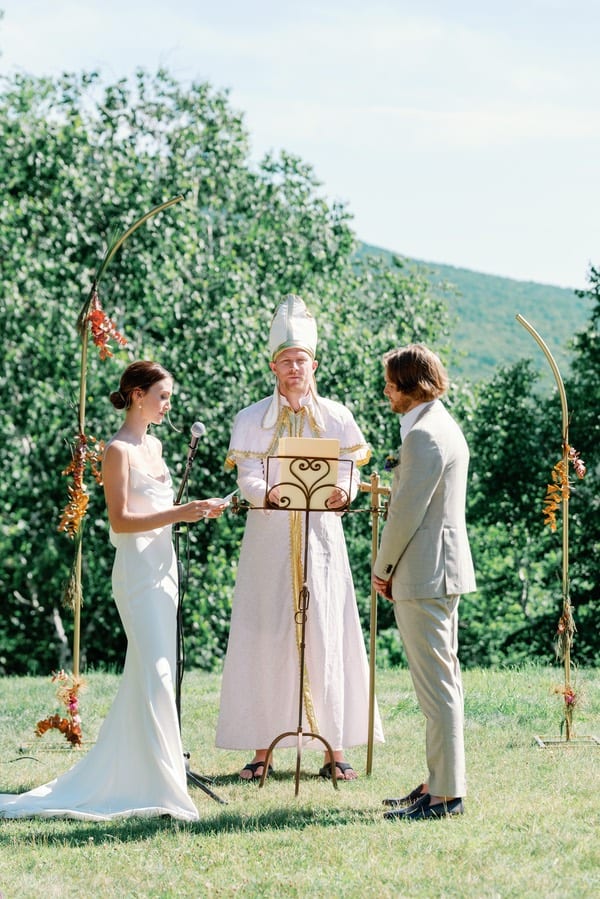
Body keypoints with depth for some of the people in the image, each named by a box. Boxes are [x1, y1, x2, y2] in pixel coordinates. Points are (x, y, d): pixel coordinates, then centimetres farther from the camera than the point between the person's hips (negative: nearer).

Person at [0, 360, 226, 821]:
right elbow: (120, 520, -15)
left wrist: (194, 511, 5)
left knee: (144, 675, 10)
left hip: (163, 565, 9)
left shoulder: (154, 445, 15)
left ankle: (117, 777, 18)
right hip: (137, 569, -9)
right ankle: (160, 787, -13)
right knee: (155, 675, -13)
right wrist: (178, 514, -22)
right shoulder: (119, 450, -10)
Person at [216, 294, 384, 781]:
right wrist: (268, 493, -27)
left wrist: (342, 493, -24)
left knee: (326, 636, -3)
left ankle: (335, 749, 0)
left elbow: (350, 472, 0)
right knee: (266, 637, -3)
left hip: (320, 536, 0)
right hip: (269, 539, 0)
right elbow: (247, 480, -4)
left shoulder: (335, 416, 7)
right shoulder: (251, 420, 5)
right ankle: (261, 750, 0)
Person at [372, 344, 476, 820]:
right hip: (444, 568, 11)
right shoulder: (445, 427, 15)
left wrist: (383, 570, -6)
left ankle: (445, 794, -4)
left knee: (436, 686, -7)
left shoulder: (424, 435, -18)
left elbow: (406, 513, -18)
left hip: (423, 575, -11)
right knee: (443, 682, 15)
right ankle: (441, 781, 22)